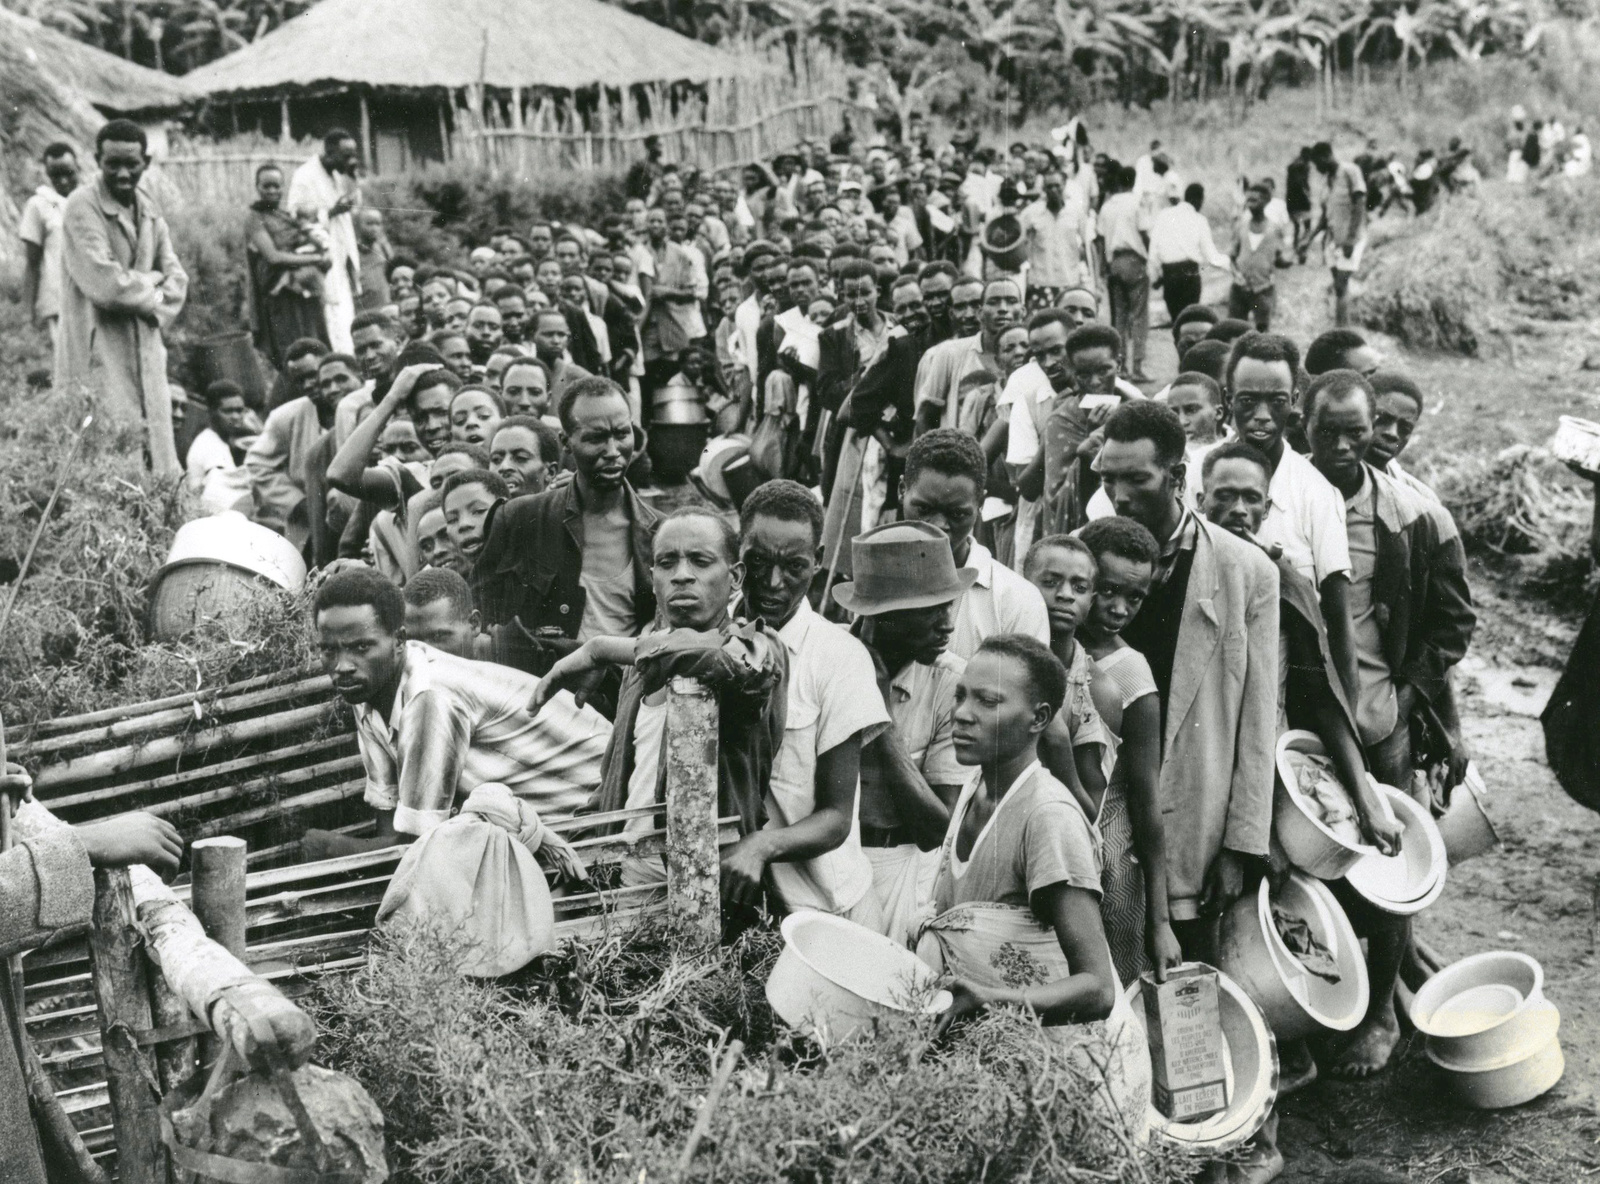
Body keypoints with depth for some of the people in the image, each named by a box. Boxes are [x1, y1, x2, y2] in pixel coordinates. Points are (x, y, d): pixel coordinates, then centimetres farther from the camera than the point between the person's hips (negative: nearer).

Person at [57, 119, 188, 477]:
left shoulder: (148, 209, 12)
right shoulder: (82, 207, -11)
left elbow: (176, 280, 11)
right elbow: (105, 285, -19)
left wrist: (145, 296, -7)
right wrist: (151, 280, -3)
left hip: (146, 353, 7)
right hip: (98, 356, -7)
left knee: (158, 463, 9)